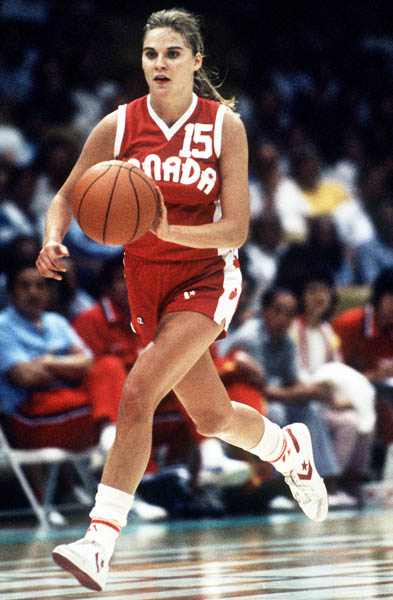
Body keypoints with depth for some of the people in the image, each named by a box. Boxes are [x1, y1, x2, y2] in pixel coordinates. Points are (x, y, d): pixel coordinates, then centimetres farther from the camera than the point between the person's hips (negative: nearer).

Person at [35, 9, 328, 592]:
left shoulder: (224, 126, -12)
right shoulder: (119, 126, -5)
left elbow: (235, 229, -13)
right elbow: (66, 197, 4)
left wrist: (167, 231, -29)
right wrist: (54, 240, -18)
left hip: (206, 275, -4)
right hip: (145, 278, 4)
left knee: (139, 392, -24)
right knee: (213, 418, 16)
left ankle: (100, 543, -25)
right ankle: (288, 448, 49)